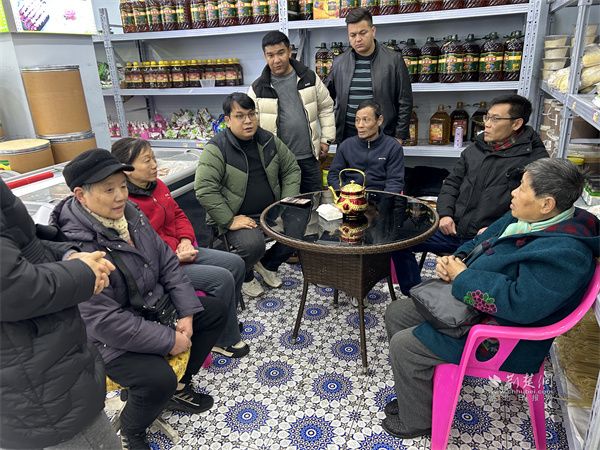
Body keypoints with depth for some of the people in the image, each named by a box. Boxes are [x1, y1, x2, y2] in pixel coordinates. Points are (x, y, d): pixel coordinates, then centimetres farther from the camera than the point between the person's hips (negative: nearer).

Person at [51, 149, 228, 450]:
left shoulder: (129, 214, -4)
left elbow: (167, 262, 3)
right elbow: (105, 321, -30)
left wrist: (187, 312, -5)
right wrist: (169, 340, -23)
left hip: (154, 307, 9)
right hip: (111, 338, -8)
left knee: (216, 309, 9)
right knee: (159, 380, -30)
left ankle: (178, 388, 21)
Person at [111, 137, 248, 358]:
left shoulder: (157, 185, 5)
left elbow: (178, 214, 16)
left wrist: (186, 240, -2)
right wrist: (175, 257, -23)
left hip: (180, 251, 9)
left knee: (236, 264, 4)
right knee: (222, 278, -18)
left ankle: (227, 320, 25)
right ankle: (226, 340, 5)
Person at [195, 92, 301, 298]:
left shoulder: (269, 140, 5)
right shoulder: (216, 149, -12)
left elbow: (291, 169, 12)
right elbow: (204, 189, -19)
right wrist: (230, 221, -23)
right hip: (239, 217, -5)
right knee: (252, 244, -32)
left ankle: (268, 264, 15)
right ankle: (244, 276, 7)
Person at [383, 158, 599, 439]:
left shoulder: (565, 253, -27)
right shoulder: (521, 218, 3)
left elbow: (520, 303, -35)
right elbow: (480, 243, 16)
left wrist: (462, 276, -23)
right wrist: (456, 259, -6)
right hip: (465, 303, 10)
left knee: (404, 345, -14)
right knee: (396, 313, 10)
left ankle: (417, 421, 14)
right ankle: (415, 394, 27)